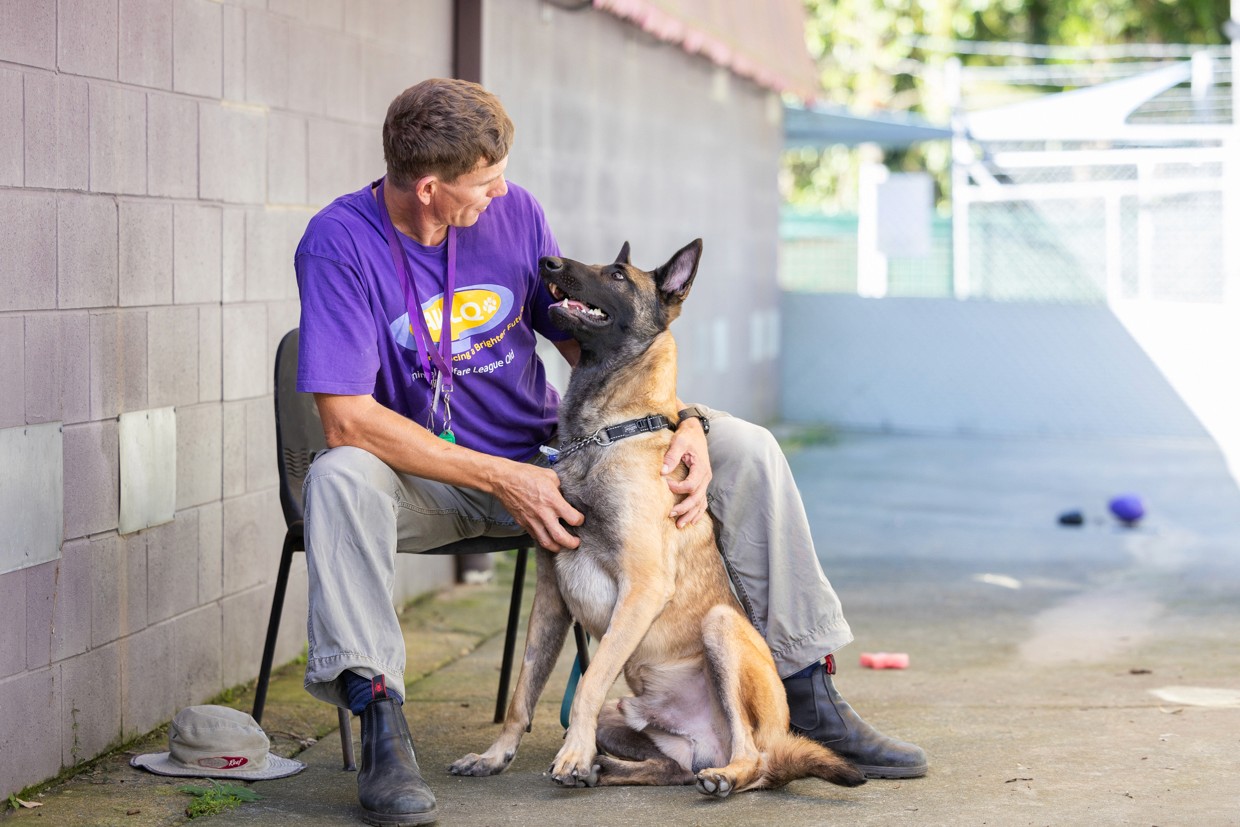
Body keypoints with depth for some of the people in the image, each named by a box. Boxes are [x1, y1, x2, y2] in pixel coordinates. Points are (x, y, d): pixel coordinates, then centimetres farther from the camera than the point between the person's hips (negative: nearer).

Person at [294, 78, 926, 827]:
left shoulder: (513, 211, -5)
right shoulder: (340, 242, -18)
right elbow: (349, 420, -24)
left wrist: (684, 425, -14)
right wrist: (502, 479, -26)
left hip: (541, 460, 4)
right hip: (430, 479, -4)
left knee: (746, 450, -8)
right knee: (340, 478, -39)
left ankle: (809, 690, 0)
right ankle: (381, 726, -38)